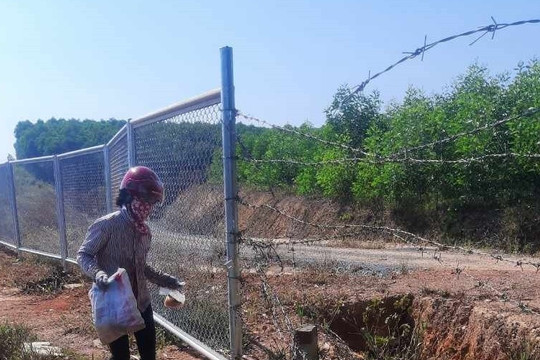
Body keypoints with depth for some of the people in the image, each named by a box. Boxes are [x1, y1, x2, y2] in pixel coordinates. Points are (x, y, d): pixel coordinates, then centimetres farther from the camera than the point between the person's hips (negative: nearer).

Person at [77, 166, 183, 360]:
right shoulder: (106, 225, -17)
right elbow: (83, 255, -11)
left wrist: (163, 279, 8)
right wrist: (97, 273, -30)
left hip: (141, 302, 6)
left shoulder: (145, 231, 3)